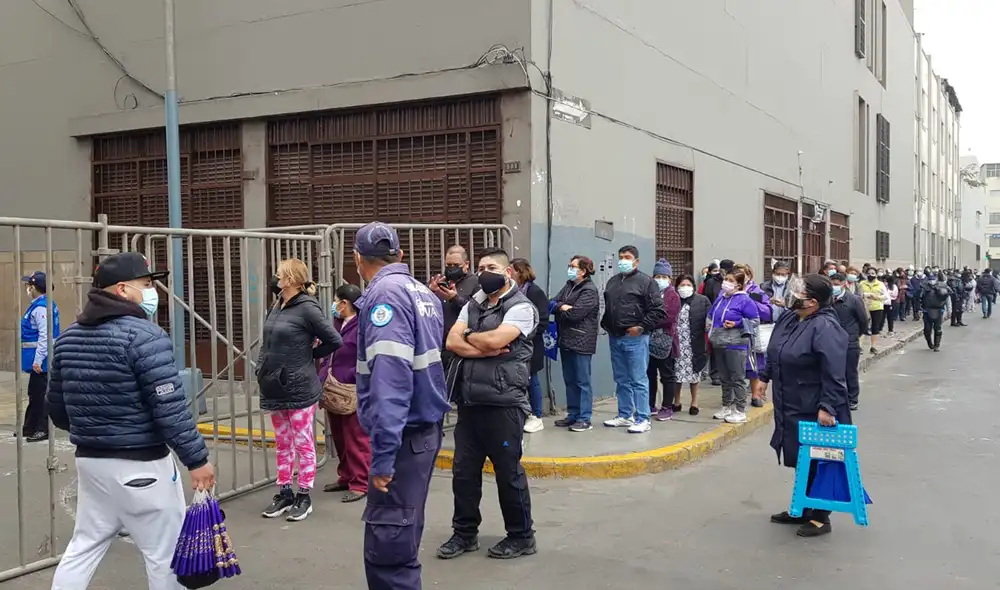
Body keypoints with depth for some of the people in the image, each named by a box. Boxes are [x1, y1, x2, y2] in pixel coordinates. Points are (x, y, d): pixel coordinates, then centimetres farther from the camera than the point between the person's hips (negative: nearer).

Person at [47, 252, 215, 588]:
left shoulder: (69, 337, 8)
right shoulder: (144, 335, -17)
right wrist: (197, 458, -13)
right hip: (141, 463, -7)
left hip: (89, 459, 8)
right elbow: (170, 407, -21)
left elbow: (56, 407, 15)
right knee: (164, 552, 5)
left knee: (84, 546, 18)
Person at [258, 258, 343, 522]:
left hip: (299, 389, -7)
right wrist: (261, 368, 7)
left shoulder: (307, 308, -14)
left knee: (303, 443, 5)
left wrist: (311, 355, -3)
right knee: (282, 444, 15)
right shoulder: (277, 307, 8)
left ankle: (304, 496, 15)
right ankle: (284, 493, 27)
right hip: (275, 388, 7)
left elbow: (335, 341, -14)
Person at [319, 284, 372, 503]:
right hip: (333, 393, 9)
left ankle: (360, 483, 8)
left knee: (356, 440, 0)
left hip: (352, 395, -9)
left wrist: (348, 378, -20)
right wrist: (323, 378, 9)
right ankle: (345, 477, 31)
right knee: (339, 439, 18)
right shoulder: (337, 324, 14)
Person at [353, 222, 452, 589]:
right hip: (425, 427, 9)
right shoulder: (424, 292, 12)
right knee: (401, 541, 19)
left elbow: (390, 377, -24)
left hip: (404, 434, -9)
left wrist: (383, 454, -25)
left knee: (387, 549, -6)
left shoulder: (385, 294, -15)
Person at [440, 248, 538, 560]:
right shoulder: (472, 305, 14)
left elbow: (495, 340, -21)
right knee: (463, 470, 12)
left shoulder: (520, 307, -7)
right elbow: (452, 342, 2)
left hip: (503, 402, -7)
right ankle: (465, 532, 26)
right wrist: (483, 350, -13)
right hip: (469, 400, 7)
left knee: (508, 471, 3)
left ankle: (521, 536, 18)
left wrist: (469, 335, -1)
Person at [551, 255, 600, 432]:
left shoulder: (589, 290, -12)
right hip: (566, 340, 8)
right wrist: (563, 307, -14)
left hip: (581, 342, -8)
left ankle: (584, 419, 3)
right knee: (569, 381, 13)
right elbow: (552, 303, 6)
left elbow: (575, 313, -20)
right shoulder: (569, 285, 15)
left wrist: (559, 309, -2)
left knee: (582, 382, -2)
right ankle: (572, 415, 22)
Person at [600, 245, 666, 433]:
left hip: (635, 338, -7)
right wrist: (605, 324, 12)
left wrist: (641, 327, -15)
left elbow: (657, 310, -11)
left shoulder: (646, 281, -6)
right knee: (621, 380, 13)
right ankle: (625, 416, 22)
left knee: (638, 380, -5)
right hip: (615, 338, 7)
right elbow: (607, 307, 26)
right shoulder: (612, 282, 16)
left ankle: (642, 419, 0)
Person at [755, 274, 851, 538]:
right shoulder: (789, 319, 3)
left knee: (817, 461, 4)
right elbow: (774, 354, 19)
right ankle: (802, 509, 33)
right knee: (800, 459, 19)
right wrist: (765, 376, 23)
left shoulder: (825, 328, -24)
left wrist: (827, 407, -29)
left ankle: (820, 517, 19)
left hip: (814, 411, -9)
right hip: (791, 407, 9)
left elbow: (834, 374, -28)